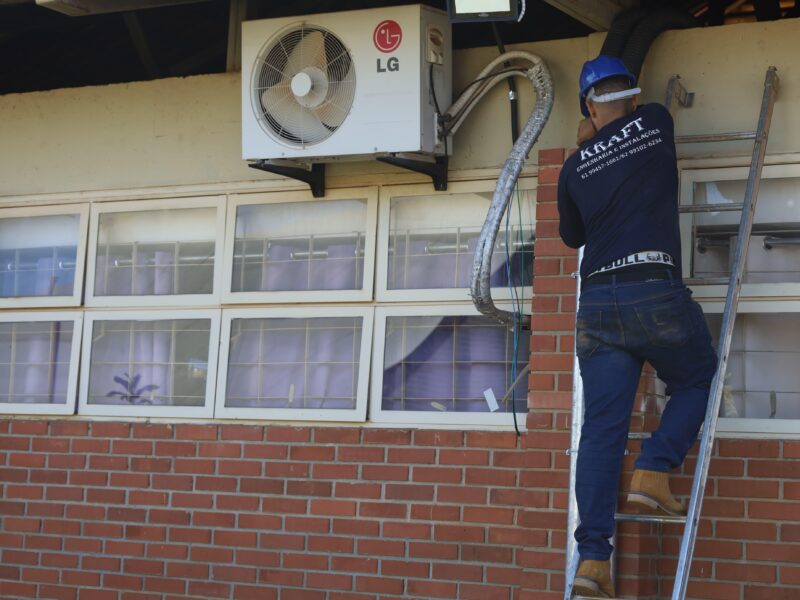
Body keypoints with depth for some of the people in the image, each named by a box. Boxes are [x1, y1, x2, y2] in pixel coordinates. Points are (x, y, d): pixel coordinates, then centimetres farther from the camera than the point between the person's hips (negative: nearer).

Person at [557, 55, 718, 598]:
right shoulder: (656, 124, 6)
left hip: (598, 303, 3)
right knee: (698, 380, 22)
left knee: (602, 426, 1)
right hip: (656, 293, -3)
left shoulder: (575, 168, 12)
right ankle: (654, 471, 4)